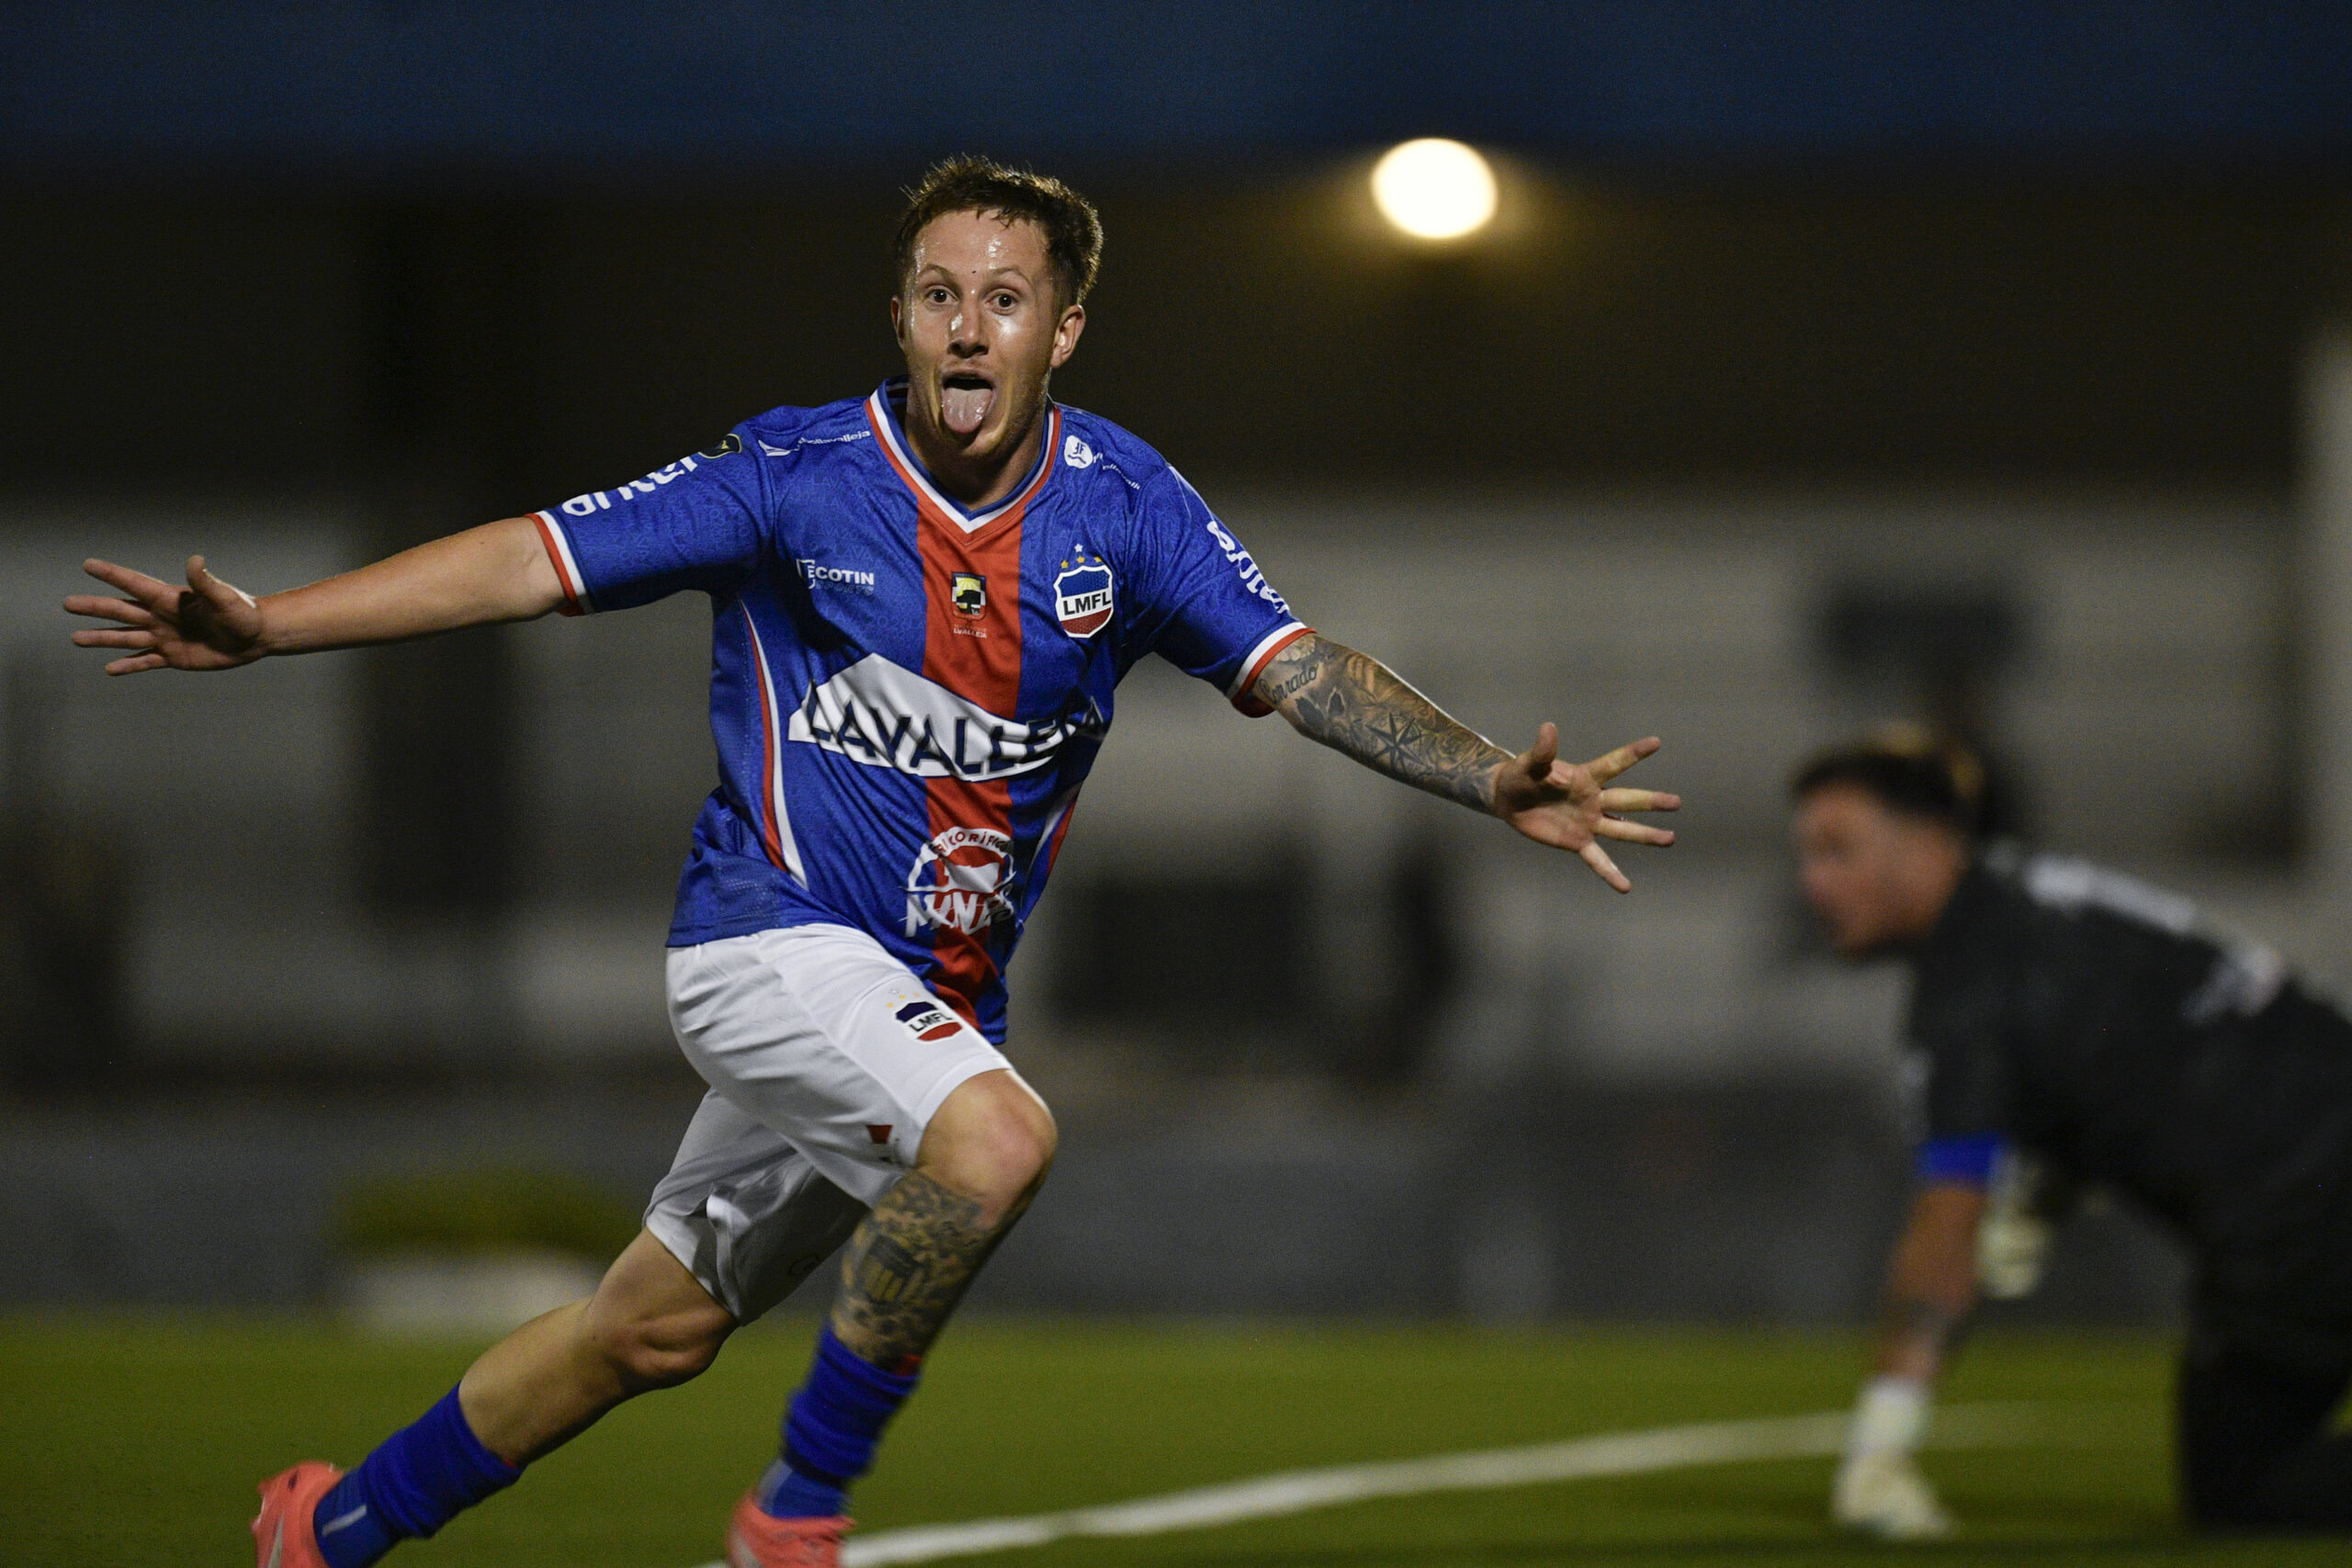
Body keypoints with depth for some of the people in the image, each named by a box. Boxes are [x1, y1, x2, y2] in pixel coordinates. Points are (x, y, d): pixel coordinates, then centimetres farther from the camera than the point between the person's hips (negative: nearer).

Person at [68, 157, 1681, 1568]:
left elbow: (1302, 671, -7)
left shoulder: (1125, 508, -2)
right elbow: (533, 561, -11)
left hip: (937, 993, 5)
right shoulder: (797, 477, -11)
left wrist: (1492, 780, -22)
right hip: (768, 931, -5)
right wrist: (264, 625, -19)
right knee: (998, 1135, -32)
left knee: (654, 1328, 12)